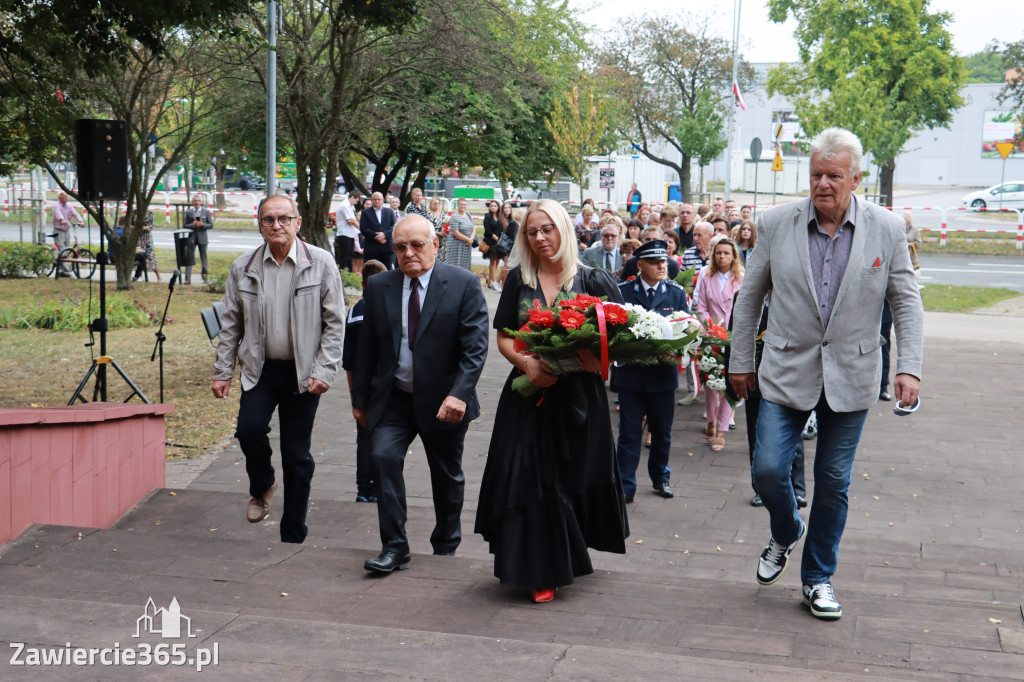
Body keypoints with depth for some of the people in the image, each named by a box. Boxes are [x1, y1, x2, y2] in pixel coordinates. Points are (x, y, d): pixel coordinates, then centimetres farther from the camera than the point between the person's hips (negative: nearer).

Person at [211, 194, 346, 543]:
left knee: (297, 456, 4)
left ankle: (293, 536, 18)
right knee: (250, 429, -20)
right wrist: (222, 371, 5)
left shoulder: (321, 263, -4)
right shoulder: (243, 268, 3)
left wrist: (324, 371, -10)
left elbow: (335, 323, -3)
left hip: (303, 373, -1)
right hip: (260, 369, 2)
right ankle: (261, 486, 14)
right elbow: (230, 323, 9)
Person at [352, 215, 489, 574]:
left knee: (447, 476, 13)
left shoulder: (464, 284, -9)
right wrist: (360, 398, 9)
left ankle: (446, 545, 34)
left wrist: (460, 394, -25)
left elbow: (475, 347, -14)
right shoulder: (378, 286, 1)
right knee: (384, 457, -19)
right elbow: (367, 346, 8)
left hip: (444, 401, -2)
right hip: (392, 399, 2)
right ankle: (394, 547, -10)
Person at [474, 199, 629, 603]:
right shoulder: (518, 280, 7)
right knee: (529, 478, -3)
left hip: (577, 397, -1)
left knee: (575, 476, 6)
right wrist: (528, 364, -14)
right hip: (529, 394, 1)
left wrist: (573, 360, -20)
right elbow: (503, 338, 7)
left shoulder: (592, 281, 1)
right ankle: (540, 570, 7)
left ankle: (568, 557, 27)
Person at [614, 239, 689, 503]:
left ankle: (660, 478, 32)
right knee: (629, 432, 1)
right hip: (631, 372, -2)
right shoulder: (622, 291, 0)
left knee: (662, 432, 14)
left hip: (664, 372, 2)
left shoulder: (677, 292, 6)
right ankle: (625, 486, 7)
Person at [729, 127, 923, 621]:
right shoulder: (777, 224, -3)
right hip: (787, 371, 0)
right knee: (768, 470, -6)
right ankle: (785, 535, 28)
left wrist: (909, 368, -7)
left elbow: (906, 302, 2)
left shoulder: (887, 229, -4)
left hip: (850, 376, 0)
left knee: (834, 482, 7)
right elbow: (750, 296, 5)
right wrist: (740, 362, 7)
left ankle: (818, 578, 25)